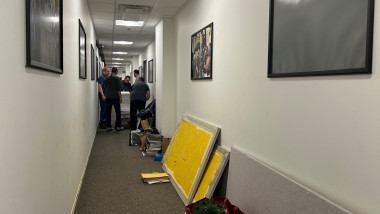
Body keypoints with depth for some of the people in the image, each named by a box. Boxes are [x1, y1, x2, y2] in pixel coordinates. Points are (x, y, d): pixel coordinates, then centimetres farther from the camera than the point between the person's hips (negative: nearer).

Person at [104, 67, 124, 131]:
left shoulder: (107, 78, 13)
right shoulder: (117, 78, -5)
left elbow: (105, 88, 18)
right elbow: (118, 88, -11)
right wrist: (120, 97, -9)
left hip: (107, 97, 5)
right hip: (115, 97, -5)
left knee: (108, 112, 7)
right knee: (118, 112, 2)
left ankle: (108, 126, 8)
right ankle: (118, 126, 2)